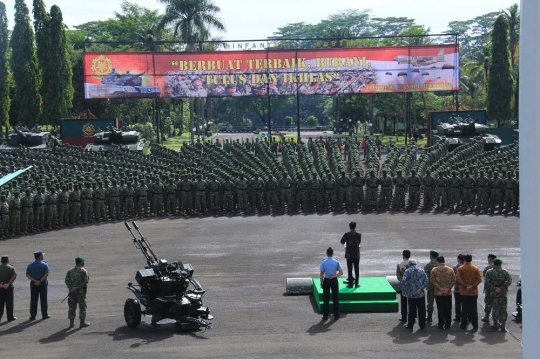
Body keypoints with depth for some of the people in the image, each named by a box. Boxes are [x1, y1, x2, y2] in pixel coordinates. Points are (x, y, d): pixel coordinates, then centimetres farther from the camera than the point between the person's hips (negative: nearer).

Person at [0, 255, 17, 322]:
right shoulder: (11, 268, -2)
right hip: (8, 287, -2)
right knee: (9, 302, 4)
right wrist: (8, 284, -19)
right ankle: (10, 317, 7)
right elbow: (14, 276, -18)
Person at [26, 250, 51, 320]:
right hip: (43, 283, -3)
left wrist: (35, 281, -13)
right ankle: (45, 315, 9)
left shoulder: (30, 265, 4)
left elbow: (27, 275, -5)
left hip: (33, 284, 3)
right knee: (43, 299, 5)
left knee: (33, 300, 6)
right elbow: (46, 274, -18)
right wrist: (40, 281, -16)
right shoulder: (44, 265, -7)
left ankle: (33, 316, 6)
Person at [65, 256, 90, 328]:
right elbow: (85, 281, -15)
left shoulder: (70, 271, 10)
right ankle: (82, 322, 2)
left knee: (72, 307, 10)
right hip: (81, 291, -5)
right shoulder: (83, 271, -6)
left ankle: (71, 322, 11)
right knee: (82, 306, 2)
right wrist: (78, 287, -9)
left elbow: (67, 280, 0)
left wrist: (71, 288, -9)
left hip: (72, 292, 5)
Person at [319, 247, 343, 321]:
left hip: (326, 281, -1)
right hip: (334, 281, 1)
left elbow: (321, 274, -6)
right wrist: (333, 276, -8)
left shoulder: (323, 262, -8)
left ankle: (325, 315, 8)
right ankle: (336, 315, 14)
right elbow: (341, 272, -7)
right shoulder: (336, 262, -4)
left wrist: (321, 282, 2)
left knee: (326, 299, 6)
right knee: (335, 298, 10)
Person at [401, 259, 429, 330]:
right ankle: (422, 325, 13)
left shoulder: (407, 271, -3)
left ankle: (410, 325, 11)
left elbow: (404, 281, -15)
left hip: (411, 295, -1)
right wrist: (421, 289, -8)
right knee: (421, 311, 9)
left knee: (411, 310, 7)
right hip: (421, 294, 1)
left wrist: (404, 290, -3)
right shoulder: (421, 271, 4)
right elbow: (426, 281, -4)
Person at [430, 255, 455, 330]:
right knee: (448, 309, 9)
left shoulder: (434, 270, -5)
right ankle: (448, 324, 12)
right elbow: (453, 280, -3)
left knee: (440, 309, 3)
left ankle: (441, 324, 5)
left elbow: (432, 281, -10)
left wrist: (440, 288, -10)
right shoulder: (450, 270, 1)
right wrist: (448, 288, -4)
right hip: (448, 293, 2)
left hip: (438, 293, -2)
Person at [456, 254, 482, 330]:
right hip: (474, 292, 1)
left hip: (464, 292, -1)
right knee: (474, 309, 7)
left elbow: (458, 278, -16)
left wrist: (465, 285, -13)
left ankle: (464, 325, 7)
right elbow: (479, 279, -9)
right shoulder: (476, 269, 0)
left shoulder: (460, 269, -5)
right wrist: (472, 285, -12)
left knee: (464, 309, 5)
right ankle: (475, 325, 7)